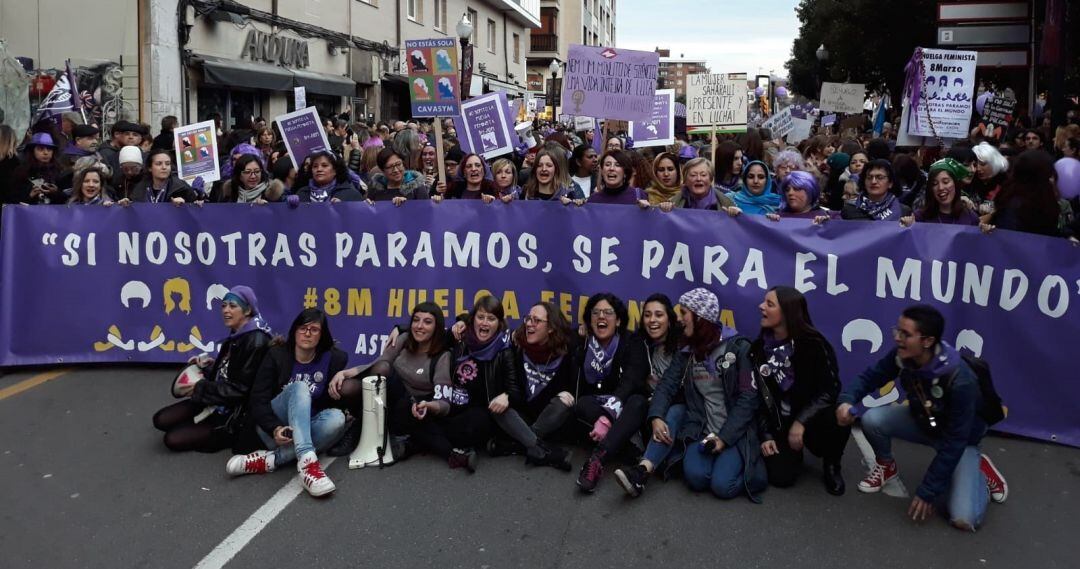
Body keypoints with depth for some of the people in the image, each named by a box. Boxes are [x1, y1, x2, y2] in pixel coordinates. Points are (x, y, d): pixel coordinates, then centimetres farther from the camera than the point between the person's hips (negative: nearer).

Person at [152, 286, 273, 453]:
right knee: (161, 420, 6)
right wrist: (209, 366, -2)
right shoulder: (237, 334, 6)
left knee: (173, 439, -10)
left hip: (235, 414, -9)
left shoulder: (256, 342, -23)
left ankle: (230, 435, 3)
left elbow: (240, 388, -23)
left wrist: (199, 389, -16)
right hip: (217, 401, 9)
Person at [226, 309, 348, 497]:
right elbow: (258, 401, -11)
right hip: (273, 429, -1)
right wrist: (275, 429, -26)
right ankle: (307, 461, -52)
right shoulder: (276, 356, -3)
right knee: (299, 388, -30)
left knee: (337, 418, -31)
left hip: (308, 431, 2)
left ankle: (270, 460, -33)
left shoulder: (333, 359, -2)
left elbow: (335, 400, 2)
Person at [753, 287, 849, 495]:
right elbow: (757, 396, 1)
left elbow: (829, 390, -19)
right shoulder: (759, 348, -4)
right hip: (779, 422, 3)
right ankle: (794, 450, 23)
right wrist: (765, 435, -7)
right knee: (780, 478, -15)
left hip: (812, 417, -3)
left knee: (838, 421, -36)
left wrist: (801, 421, -28)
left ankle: (831, 465, -2)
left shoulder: (813, 345, -18)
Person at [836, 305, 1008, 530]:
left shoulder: (959, 381, -39)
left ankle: (981, 472, 12)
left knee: (964, 519, -20)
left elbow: (954, 443, -32)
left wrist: (927, 492, -27)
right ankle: (886, 466, 8)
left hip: (961, 438, -5)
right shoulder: (902, 356, -23)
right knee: (872, 419, -24)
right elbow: (869, 376, -10)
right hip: (922, 421, 5)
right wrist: (846, 400, -33)